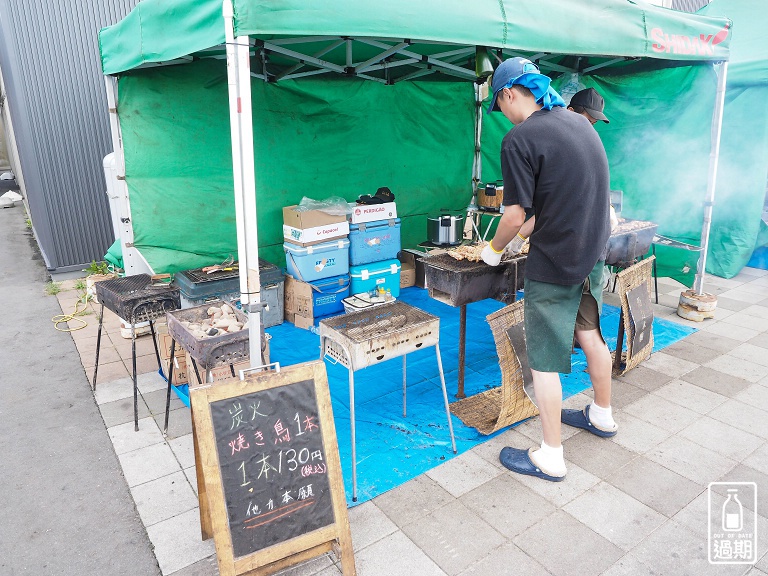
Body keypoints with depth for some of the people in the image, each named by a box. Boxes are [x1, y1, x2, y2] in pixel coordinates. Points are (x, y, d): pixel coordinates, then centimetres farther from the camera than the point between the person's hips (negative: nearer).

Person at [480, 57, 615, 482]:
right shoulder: (580, 123, 8)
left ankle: (550, 458, 15)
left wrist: (494, 249, 1)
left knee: (544, 361, 2)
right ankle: (602, 415, 44)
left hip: (554, 264, -8)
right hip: (593, 254, 9)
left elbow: (516, 214, -18)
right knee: (591, 335, 24)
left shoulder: (519, 138, -18)